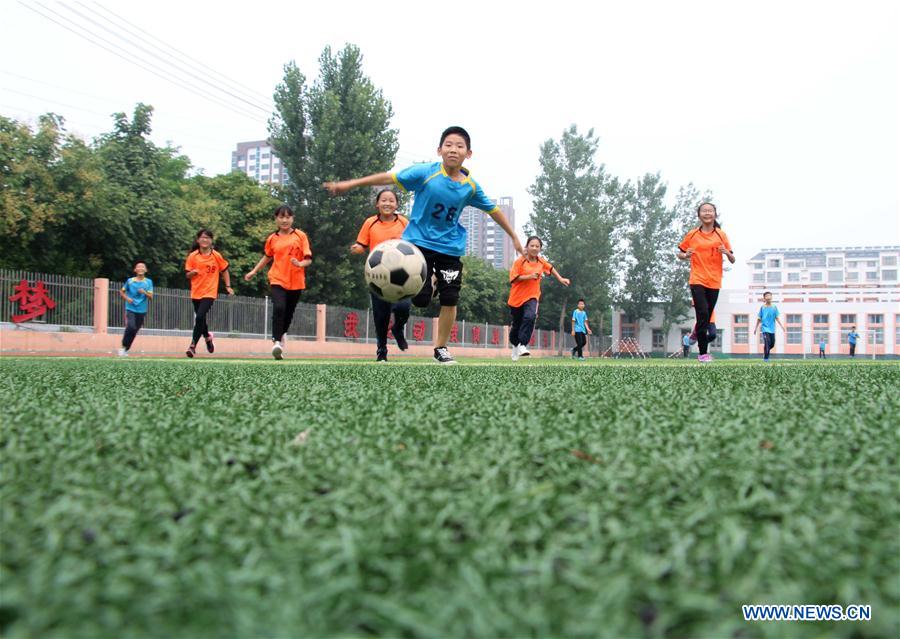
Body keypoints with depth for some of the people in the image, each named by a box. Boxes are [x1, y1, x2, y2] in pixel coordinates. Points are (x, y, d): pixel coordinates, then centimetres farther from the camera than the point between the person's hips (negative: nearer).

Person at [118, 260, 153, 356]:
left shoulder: (149, 282, 3)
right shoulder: (129, 281, 3)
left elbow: (151, 297, -2)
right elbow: (121, 291, 15)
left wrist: (144, 292, -22)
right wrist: (126, 298, -3)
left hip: (141, 311, 2)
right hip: (130, 309, -2)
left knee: (134, 331, 6)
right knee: (131, 327, -22)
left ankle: (126, 350, 22)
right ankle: (123, 347, -6)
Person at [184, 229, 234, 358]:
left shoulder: (216, 255, -3)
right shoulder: (193, 256, -1)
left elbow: (224, 270, 9)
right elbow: (187, 275, 4)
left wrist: (228, 286, 6)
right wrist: (192, 272, -18)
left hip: (210, 292, -3)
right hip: (196, 293, 3)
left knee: (200, 317, -20)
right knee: (200, 318, 16)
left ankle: (193, 346, -14)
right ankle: (207, 337, 46)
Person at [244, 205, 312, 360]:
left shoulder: (300, 236, -1)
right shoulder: (272, 239, 5)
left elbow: (308, 259, -5)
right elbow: (267, 257, 23)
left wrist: (300, 264, -25)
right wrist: (254, 271, 23)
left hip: (296, 282, 0)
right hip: (278, 280, 0)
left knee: (289, 313, 11)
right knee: (279, 308, -22)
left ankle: (281, 335, 38)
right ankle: (276, 342, -20)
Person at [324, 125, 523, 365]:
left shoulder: (471, 186, -3)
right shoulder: (425, 173, -13)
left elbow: (493, 210, 10)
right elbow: (389, 178, -12)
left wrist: (514, 237, 17)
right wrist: (349, 184, -15)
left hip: (450, 247, 3)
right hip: (419, 242, -2)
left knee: (450, 300, -3)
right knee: (420, 300, -11)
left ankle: (441, 348, 15)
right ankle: (430, 282, 26)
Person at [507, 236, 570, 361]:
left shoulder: (541, 262, 2)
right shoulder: (519, 261, -11)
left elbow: (551, 268, 23)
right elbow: (513, 278, -18)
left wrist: (560, 279, 23)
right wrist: (530, 276, -26)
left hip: (532, 297, 1)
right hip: (517, 297, -1)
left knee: (530, 317, -28)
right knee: (517, 324, 14)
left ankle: (523, 346, -29)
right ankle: (515, 346, 38)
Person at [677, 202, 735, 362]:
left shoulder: (721, 235, 6)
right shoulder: (692, 235, 4)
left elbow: (732, 260, 8)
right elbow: (680, 254, 13)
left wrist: (726, 252, -13)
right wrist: (686, 255, -9)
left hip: (714, 282, 2)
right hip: (697, 281, -2)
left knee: (707, 317, 7)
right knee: (703, 314, -15)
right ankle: (703, 353, -9)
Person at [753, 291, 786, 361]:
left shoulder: (774, 307, 2)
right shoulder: (762, 307, -1)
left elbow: (777, 318, 0)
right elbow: (759, 319, 6)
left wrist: (782, 326, -9)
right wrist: (755, 328, 9)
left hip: (772, 329, 3)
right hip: (765, 329, -3)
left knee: (772, 344, 9)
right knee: (767, 343, -16)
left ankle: (766, 352, 38)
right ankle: (765, 358, -4)